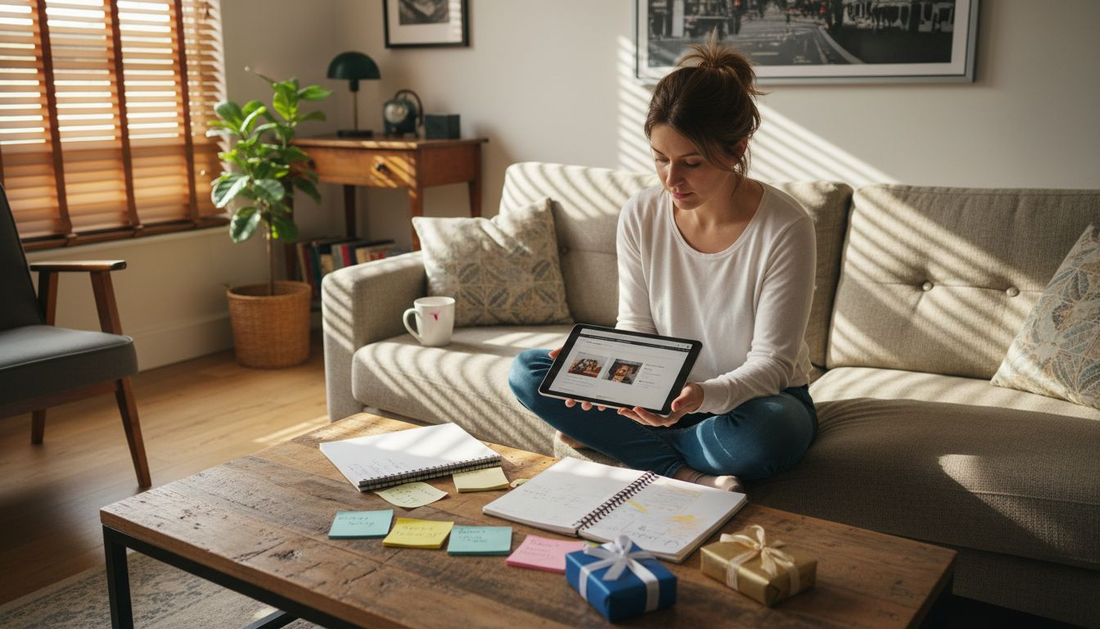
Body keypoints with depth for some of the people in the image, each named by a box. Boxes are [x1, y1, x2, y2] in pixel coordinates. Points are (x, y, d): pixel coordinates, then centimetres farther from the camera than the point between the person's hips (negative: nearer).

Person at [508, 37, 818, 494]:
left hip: (757, 399, -3)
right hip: (664, 395, 4)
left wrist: (703, 395, -39)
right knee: (527, 371, -13)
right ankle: (685, 473, -17)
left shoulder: (785, 228, -21)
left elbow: (771, 363, -19)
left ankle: (614, 440, -11)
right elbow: (635, 330, -3)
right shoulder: (640, 215, -9)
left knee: (763, 435, -41)